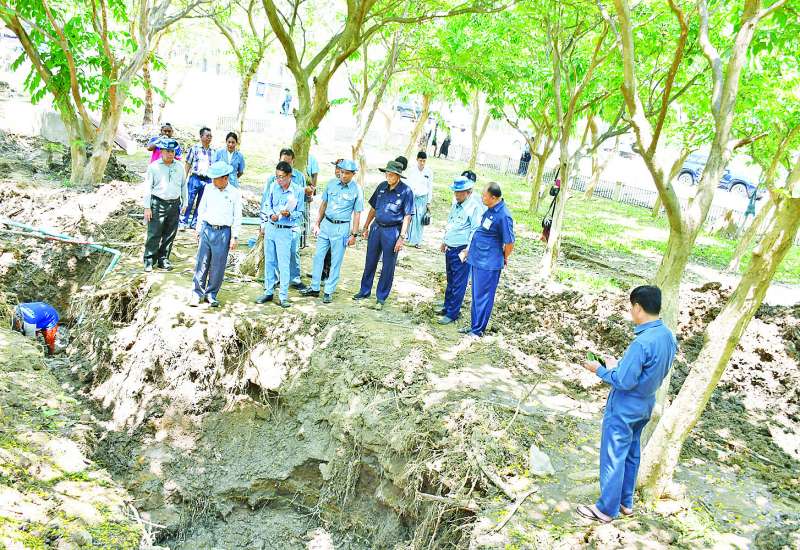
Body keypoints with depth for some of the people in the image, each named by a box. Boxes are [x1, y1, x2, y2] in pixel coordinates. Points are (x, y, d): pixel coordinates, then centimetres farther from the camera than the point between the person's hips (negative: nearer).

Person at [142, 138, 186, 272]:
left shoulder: (180, 166, 8)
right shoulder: (154, 167, -1)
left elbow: (183, 186, 15)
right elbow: (148, 188, -1)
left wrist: (185, 204, 12)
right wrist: (147, 207, -5)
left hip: (174, 204, 4)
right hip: (158, 204, -3)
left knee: (170, 235, 7)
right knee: (154, 234, -5)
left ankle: (163, 259, 18)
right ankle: (149, 260, 4)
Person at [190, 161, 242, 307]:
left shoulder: (235, 193, -2)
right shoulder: (209, 189, 6)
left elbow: (237, 217, 1)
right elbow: (201, 210, 14)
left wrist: (235, 237, -2)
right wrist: (199, 231, 13)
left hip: (223, 233, -2)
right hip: (207, 229, 2)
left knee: (218, 266, 3)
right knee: (202, 263, 2)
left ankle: (211, 294, 16)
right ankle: (197, 293, 12)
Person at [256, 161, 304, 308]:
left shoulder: (298, 191, -8)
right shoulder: (273, 187, 2)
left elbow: (300, 213, -2)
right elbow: (266, 205, 12)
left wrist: (289, 214, -21)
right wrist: (271, 215, -8)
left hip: (285, 231, -4)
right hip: (270, 228, 4)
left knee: (284, 264, -5)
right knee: (269, 261, 11)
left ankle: (283, 297, 0)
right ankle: (268, 292, 22)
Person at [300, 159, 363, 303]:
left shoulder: (356, 190, -7)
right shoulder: (332, 185, 3)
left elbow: (357, 214, -5)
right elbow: (324, 204, 13)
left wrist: (354, 234, -8)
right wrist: (317, 223, 13)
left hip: (342, 228, -4)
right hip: (326, 224, 4)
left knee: (336, 261, 3)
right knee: (318, 256, 7)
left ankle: (329, 291, 13)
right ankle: (314, 288, 17)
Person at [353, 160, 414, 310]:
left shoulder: (406, 191, -11)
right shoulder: (382, 186, 3)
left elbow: (407, 216, -10)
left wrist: (402, 237, -15)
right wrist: (366, 227, 14)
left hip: (392, 231, -5)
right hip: (376, 227, 5)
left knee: (388, 266, 5)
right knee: (370, 262, 14)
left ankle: (381, 297, 16)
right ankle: (365, 291, 29)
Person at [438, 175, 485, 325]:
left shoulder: (475, 206, -19)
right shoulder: (456, 202, 7)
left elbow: (476, 231, -19)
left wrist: (466, 251, -19)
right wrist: (444, 241, 23)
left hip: (462, 250, -8)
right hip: (450, 248, 8)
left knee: (458, 284, 1)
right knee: (450, 280, 19)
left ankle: (452, 313, 8)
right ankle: (447, 307, 31)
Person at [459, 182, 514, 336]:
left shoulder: (503, 216, -23)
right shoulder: (490, 209, 5)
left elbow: (509, 242, -19)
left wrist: (504, 259, -3)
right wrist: (471, 250, 22)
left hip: (488, 264, -9)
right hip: (477, 260, 9)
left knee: (482, 297, 2)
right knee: (476, 295, 18)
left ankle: (478, 330, 14)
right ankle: (474, 325, 30)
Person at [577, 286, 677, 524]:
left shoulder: (642, 342, -30)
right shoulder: (668, 336, -2)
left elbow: (624, 381, -26)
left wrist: (600, 370, -10)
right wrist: (619, 365, 9)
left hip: (624, 409, -8)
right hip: (644, 407, 8)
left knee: (613, 458, 5)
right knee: (631, 455, 21)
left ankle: (606, 509, 18)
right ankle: (625, 502, 35)